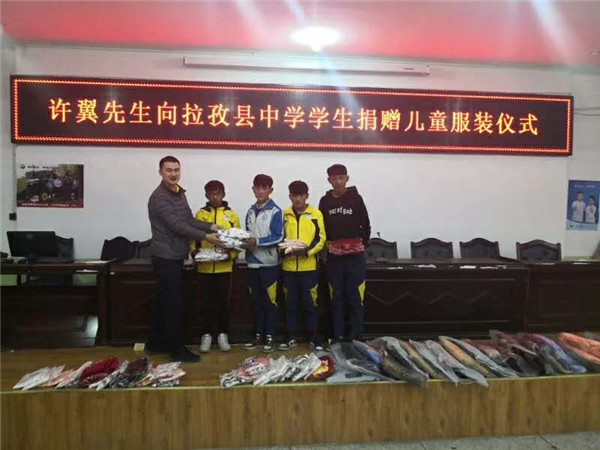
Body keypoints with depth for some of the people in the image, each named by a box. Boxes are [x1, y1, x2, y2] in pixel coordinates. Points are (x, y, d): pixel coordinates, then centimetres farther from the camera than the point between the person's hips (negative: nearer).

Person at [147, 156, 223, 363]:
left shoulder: (180, 194, 14)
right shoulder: (159, 197, -16)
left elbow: (189, 220, 9)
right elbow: (177, 225, -22)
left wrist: (211, 227, -5)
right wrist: (206, 237, -21)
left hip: (175, 256, 9)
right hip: (166, 257, -9)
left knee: (165, 301, 15)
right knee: (174, 303, -4)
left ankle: (156, 343, 26)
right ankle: (177, 349, 5)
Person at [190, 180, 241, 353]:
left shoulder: (231, 215, 3)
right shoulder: (200, 215, 4)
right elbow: (193, 238, 5)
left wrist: (231, 255, -15)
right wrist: (194, 252, -13)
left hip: (224, 267, 0)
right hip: (205, 267, 0)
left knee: (223, 301, 7)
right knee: (207, 301, 7)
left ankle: (222, 334, 19)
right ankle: (207, 334, 19)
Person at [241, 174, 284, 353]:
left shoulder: (275, 211, -6)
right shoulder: (251, 211, 12)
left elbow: (278, 237, -13)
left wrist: (257, 241, -18)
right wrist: (245, 243, -4)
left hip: (269, 263, -5)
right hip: (253, 262, 6)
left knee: (270, 300, 2)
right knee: (256, 301, 12)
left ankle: (270, 336, 12)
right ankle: (258, 335, 23)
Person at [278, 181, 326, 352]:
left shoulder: (316, 214, 1)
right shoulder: (284, 215, 8)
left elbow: (320, 238, -4)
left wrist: (307, 250, -19)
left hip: (309, 266, -2)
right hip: (289, 266, 3)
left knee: (310, 303, 3)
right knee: (290, 303, 9)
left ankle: (313, 338, 14)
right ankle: (292, 337, 20)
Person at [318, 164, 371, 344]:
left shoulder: (356, 198, 1)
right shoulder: (325, 201, 6)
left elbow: (366, 226, 4)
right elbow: (321, 229, 10)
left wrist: (362, 243, -6)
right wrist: (327, 243, -2)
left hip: (355, 257, -2)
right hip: (333, 257, 2)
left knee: (355, 297, 0)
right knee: (337, 298, 7)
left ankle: (356, 337, 9)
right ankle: (338, 336, 16)